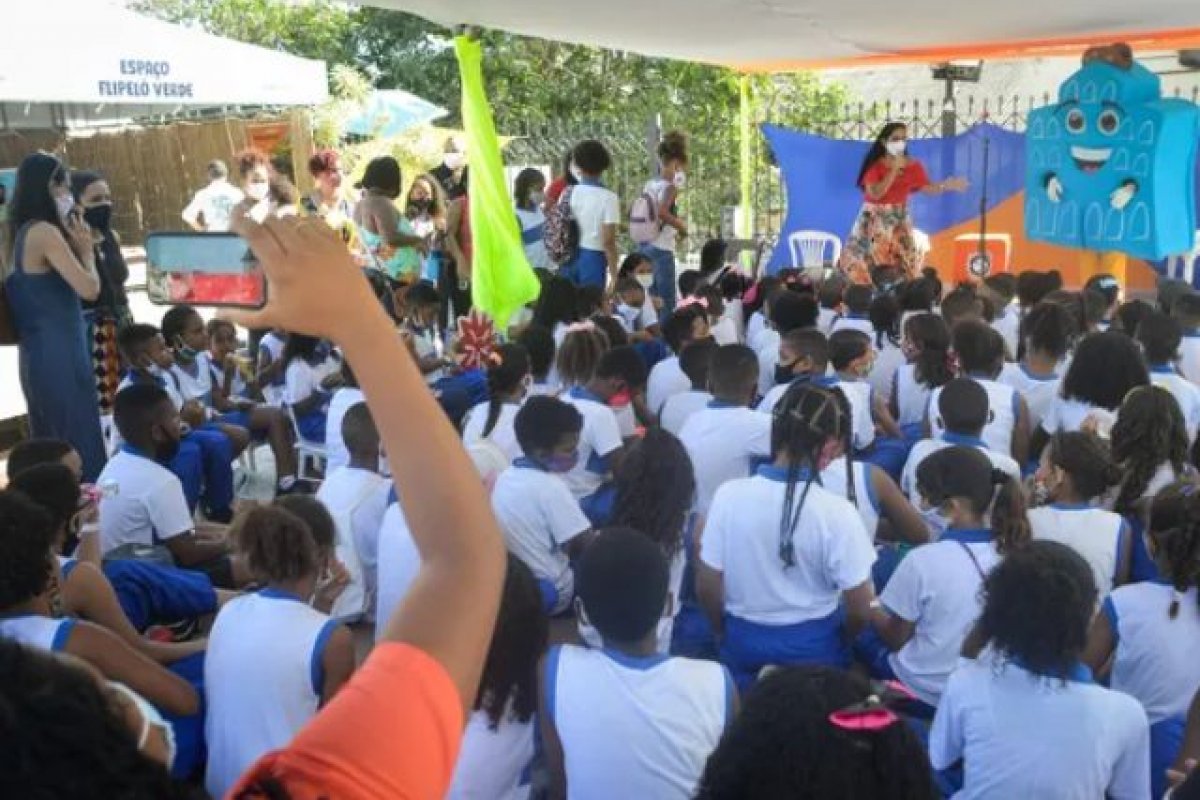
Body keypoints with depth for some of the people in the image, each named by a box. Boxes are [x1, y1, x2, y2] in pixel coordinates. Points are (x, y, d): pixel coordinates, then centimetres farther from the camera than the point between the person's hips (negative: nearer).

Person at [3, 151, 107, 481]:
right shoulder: (45, 232, -14)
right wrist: (86, 249, -1)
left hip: (38, 354, 10)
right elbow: (89, 289, -18)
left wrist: (74, 246, 7)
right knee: (82, 447, -4)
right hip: (60, 356, -9)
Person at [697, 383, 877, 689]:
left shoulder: (729, 496, -17)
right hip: (814, 651, -2)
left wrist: (730, 635, 12)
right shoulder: (836, 512, -23)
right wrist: (837, 640, 8)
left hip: (743, 647, 2)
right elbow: (859, 609, -15)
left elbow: (707, 588, -8)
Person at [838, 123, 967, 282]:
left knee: (905, 265, -2)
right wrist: (894, 170, -21)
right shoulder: (875, 165, -9)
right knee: (868, 263, -7)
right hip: (874, 220, -4)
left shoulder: (913, 165, 3)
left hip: (899, 220, 4)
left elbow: (927, 188, 3)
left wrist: (947, 185, -14)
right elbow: (875, 193, -21)